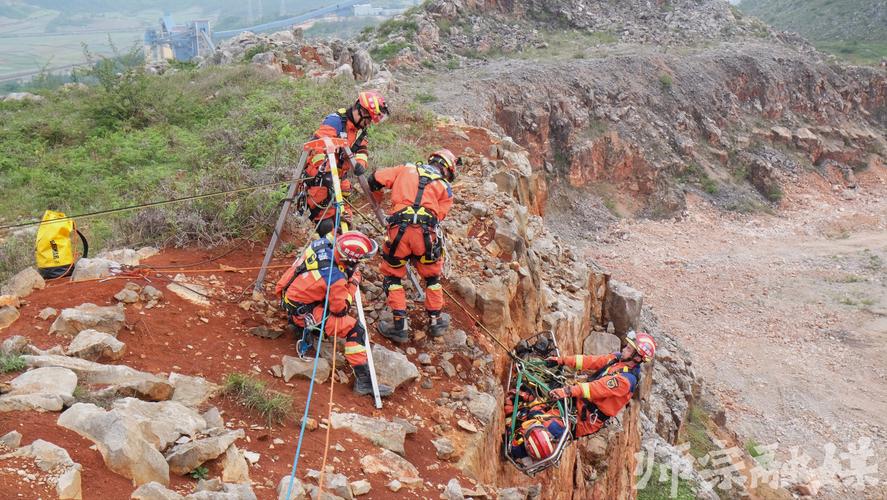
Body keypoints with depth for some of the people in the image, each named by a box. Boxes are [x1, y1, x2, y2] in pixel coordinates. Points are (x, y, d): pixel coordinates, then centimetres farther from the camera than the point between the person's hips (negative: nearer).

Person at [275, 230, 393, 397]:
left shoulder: (322, 243, -14)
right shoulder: (335, 279, -30)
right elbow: (341, 309, -14)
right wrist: (353, 283, -5)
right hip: (302, 313, -8)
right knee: (355, 329, -11)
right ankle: (363, 381, -12)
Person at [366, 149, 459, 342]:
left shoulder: (407, 169, 20)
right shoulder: (445, 186, 18)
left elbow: (376, 178, 17)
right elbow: (440, 214, 9)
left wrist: (376, 197, 37)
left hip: (399, 229, 0)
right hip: (427, 232, 0)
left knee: (392, 275, 15)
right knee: (432, 276, 22)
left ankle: (400, 326, 12)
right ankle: (435, 321, 33)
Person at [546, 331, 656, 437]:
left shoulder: (627, 379, -24)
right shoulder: (617, 358, 2)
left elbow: (599, 388, -34)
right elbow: (590, 362, 4)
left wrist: (569, 391, -45)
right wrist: (561, 360, -2)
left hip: (589, 417, -9)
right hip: (581, 401, 9)